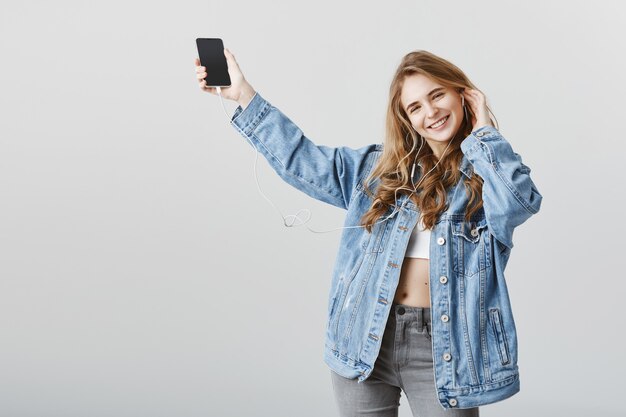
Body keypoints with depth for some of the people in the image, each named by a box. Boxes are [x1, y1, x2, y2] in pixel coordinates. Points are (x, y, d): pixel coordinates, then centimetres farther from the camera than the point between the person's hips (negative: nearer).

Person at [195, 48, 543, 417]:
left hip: (442, 349, -3)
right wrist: (244, 94, 11)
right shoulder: (376, 168, 10)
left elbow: (520, 201, -22)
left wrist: (483, 131, -10)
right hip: (365, 341, 3)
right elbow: (300, 158, 13)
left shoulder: (489, 172, 0)